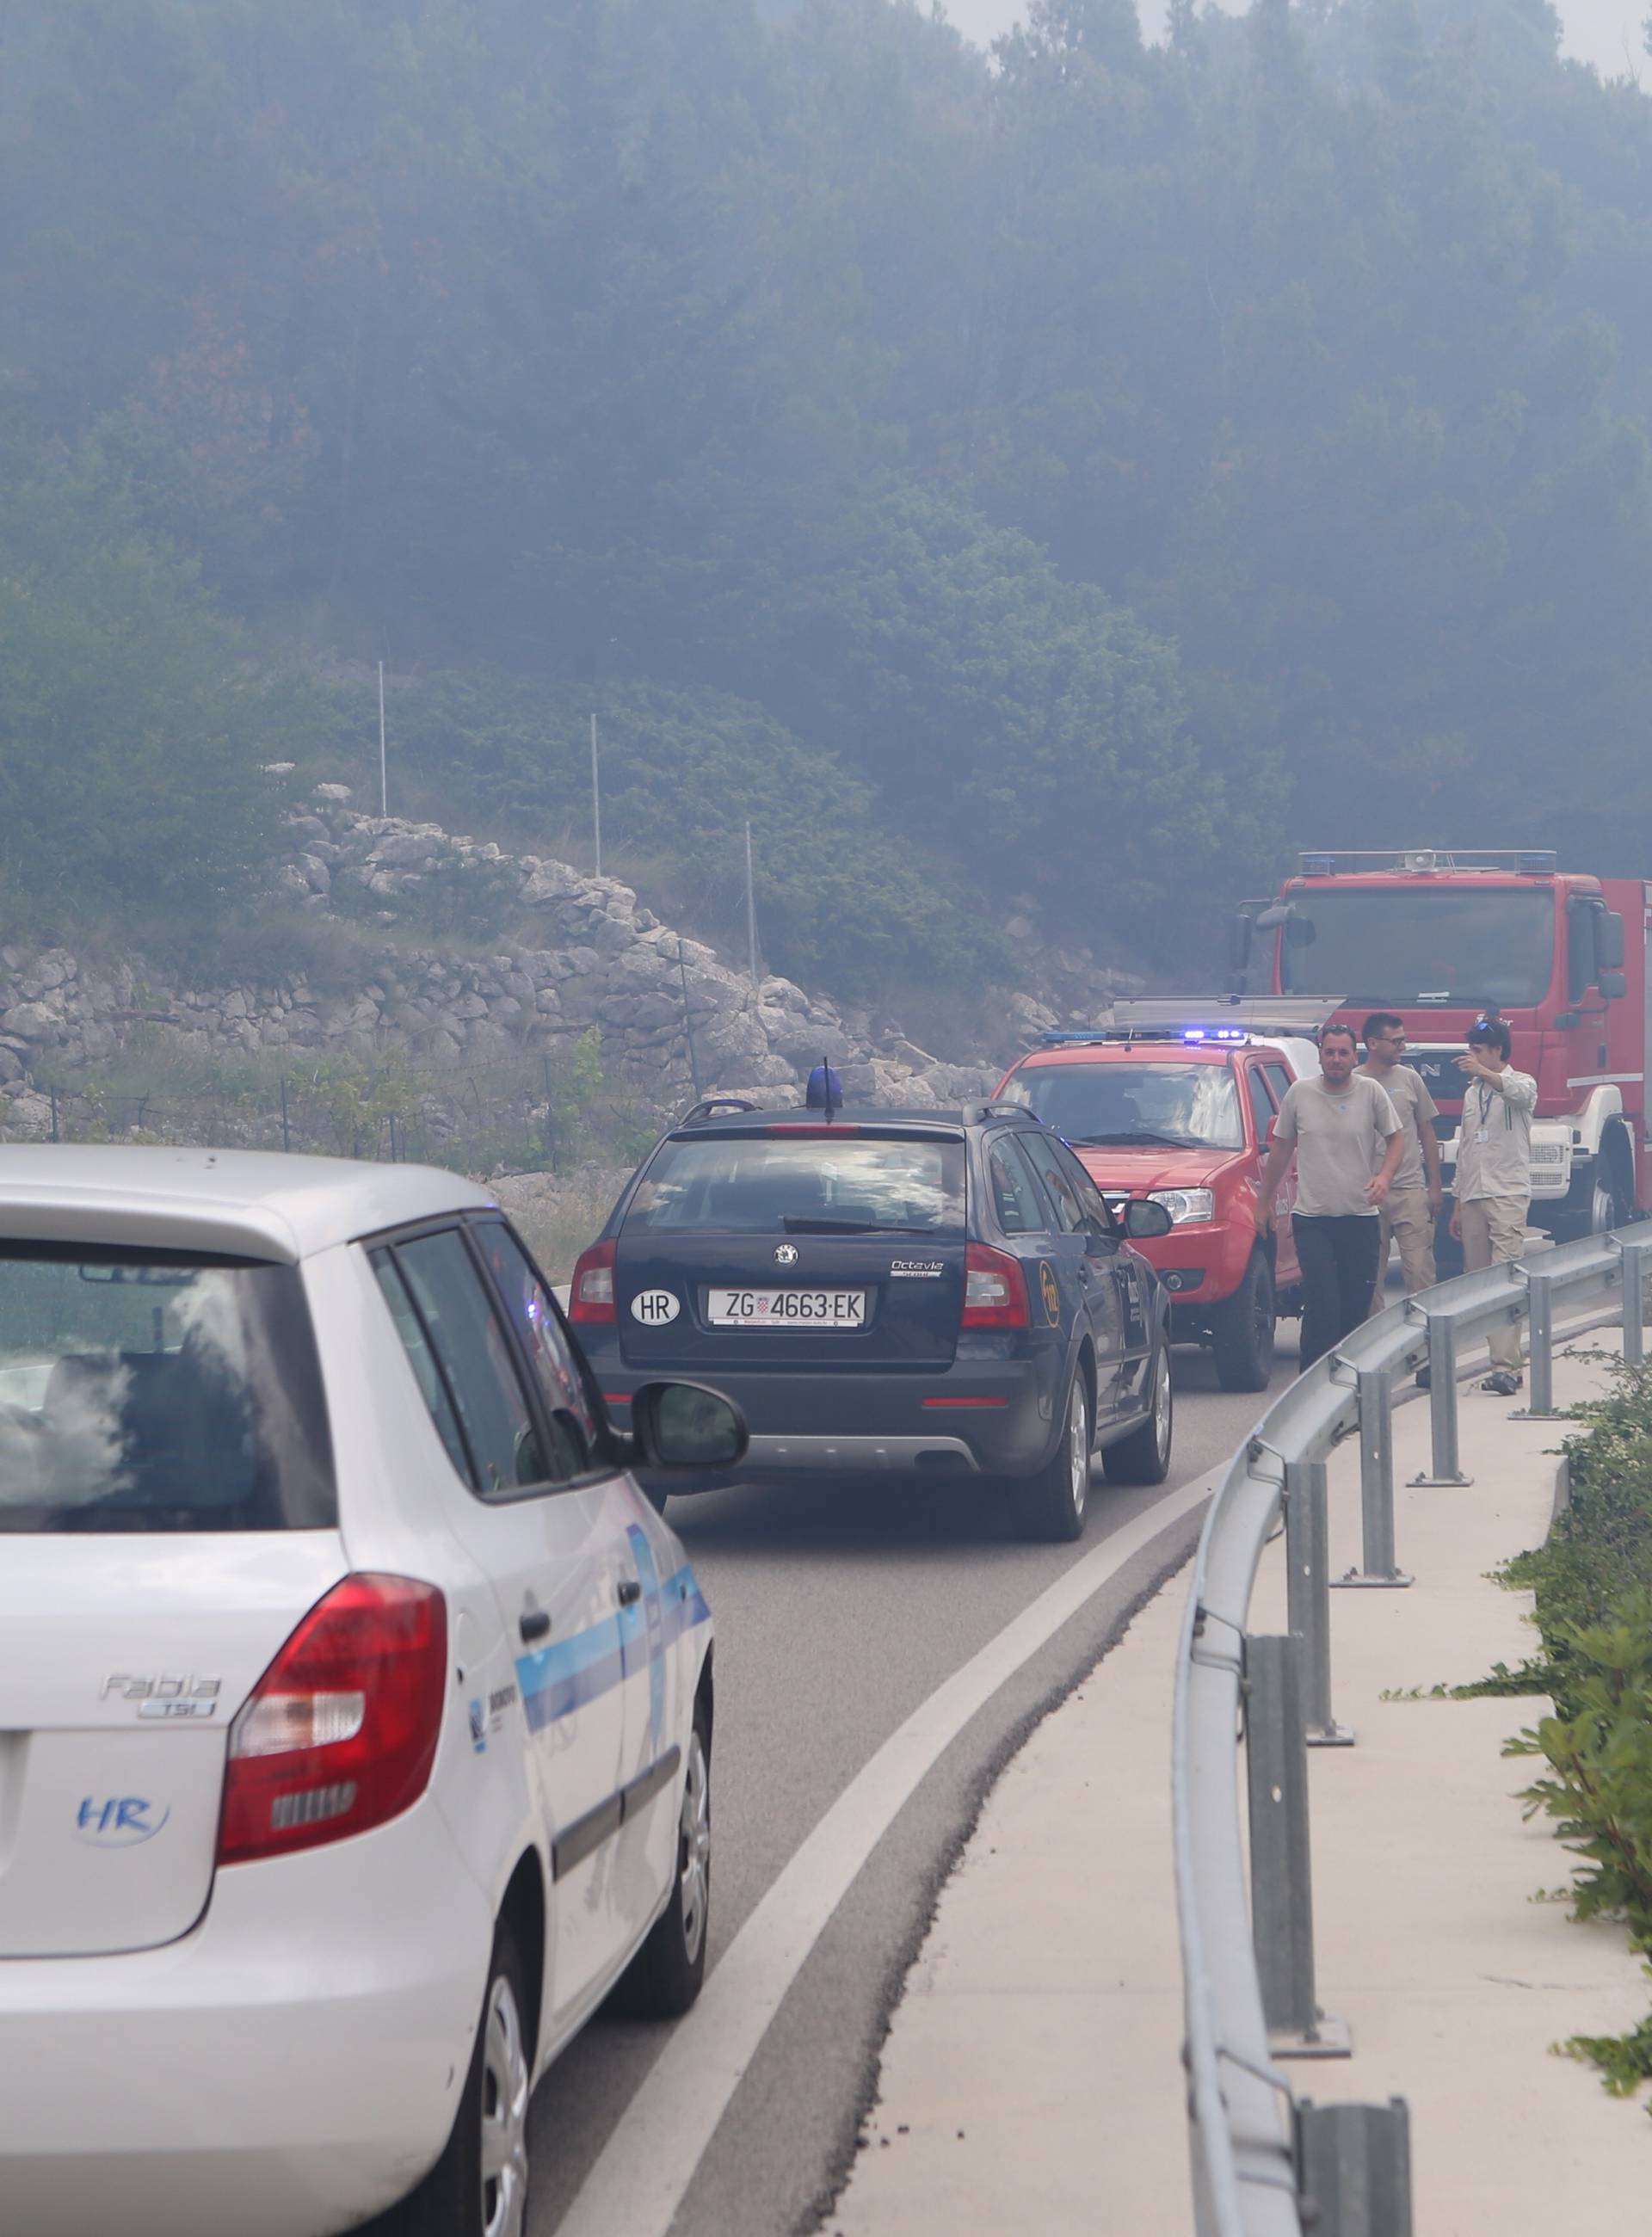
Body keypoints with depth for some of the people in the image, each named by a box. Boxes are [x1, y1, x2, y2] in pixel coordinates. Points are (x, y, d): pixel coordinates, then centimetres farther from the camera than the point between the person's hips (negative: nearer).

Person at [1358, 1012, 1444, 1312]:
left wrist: (1435, 1186, 7)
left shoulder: (1410, 1079, 7)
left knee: (1420, 1270, -5)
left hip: (1410, 1190, 1)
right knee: (1370, 1276, 4)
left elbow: (1427, 1134, 12)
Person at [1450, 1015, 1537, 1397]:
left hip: (1508, 1193, -7)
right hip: (1473, 1196, 7)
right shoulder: (1472, 1092, 21)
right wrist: (1458, 1204, 21)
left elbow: (1520, 1092, -27)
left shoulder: (1522, 1083, 0)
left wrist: (1482, 1072, -41)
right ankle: (1508, 1361, 6)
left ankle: (1505, 1367, -23)